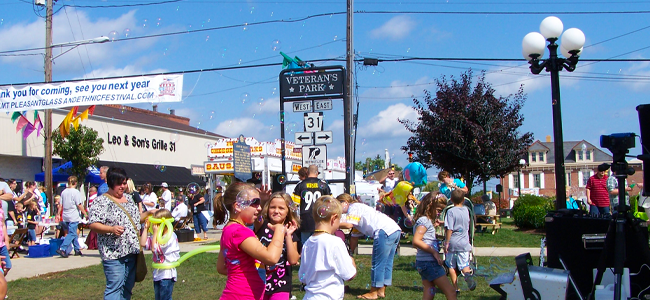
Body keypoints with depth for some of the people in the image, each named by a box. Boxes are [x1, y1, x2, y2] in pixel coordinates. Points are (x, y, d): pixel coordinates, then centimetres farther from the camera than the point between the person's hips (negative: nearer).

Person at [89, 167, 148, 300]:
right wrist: (111, 229, -27)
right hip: (113, 253, -7)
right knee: (114, 287, -9)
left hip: (131, 251, 7)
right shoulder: (101, 201, -7)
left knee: (128, 286, 12)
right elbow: (93, 225, -14)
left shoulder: (128, 198, 16)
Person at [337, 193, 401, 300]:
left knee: (377, 264, -1)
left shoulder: (353, 207, 2)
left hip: (385, 232, -10)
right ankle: (381, 290, 22)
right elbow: (355, 237, 30)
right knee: (386, 263, 15)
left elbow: (349, 225, -15)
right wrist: (350, 251, 31)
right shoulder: (359, 208, 29)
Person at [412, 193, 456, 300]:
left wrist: (434, 225, 16)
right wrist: (434, 252, -19)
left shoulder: (426, 220, 18)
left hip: (424, 263, 10)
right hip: (429, 262, -10)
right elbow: (416, 241, -24)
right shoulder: (424, 220, -13)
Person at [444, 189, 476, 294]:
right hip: (464, 243, 4)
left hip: (453, 243, -3)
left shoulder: (451, 211, -9)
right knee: (464, 265, 5)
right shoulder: (466, 210, 6)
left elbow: (449, 229, -15)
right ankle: (467, 274, -29)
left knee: (451, 266, 9)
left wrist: (447, 243, -7)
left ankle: (456, 288, 10)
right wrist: (443, 223, 27)